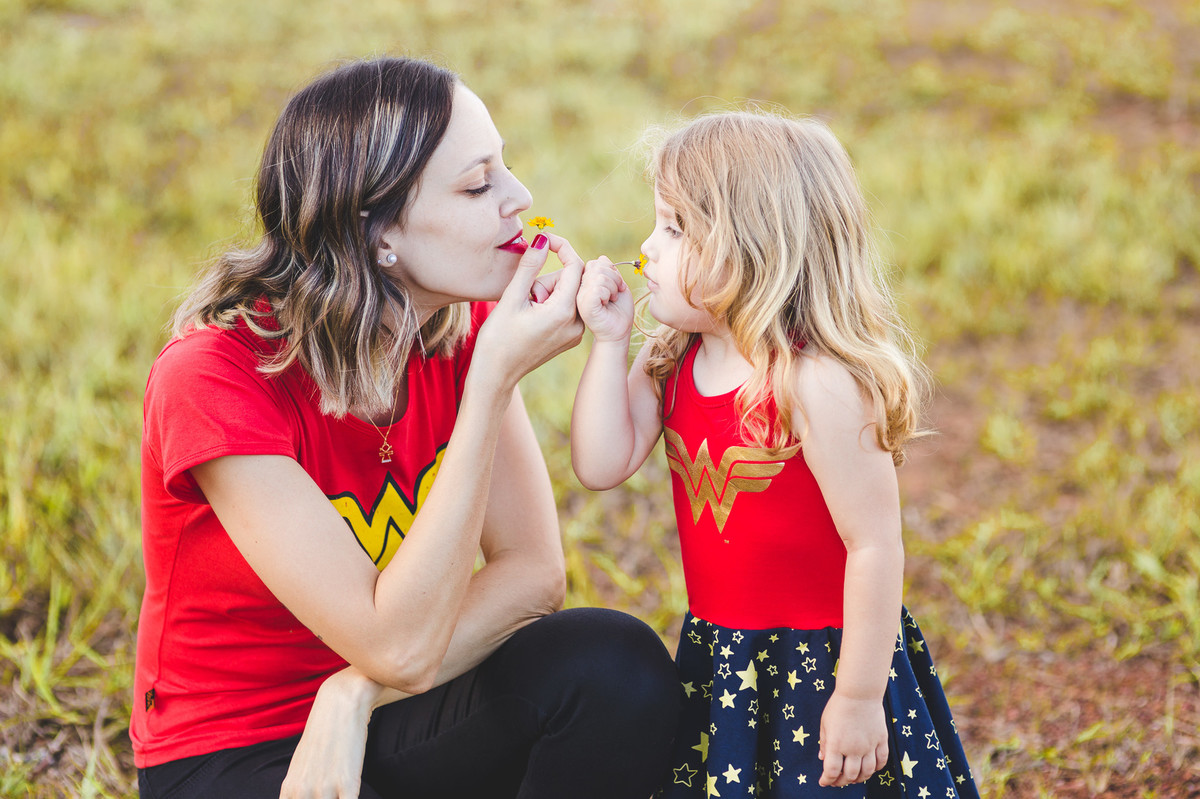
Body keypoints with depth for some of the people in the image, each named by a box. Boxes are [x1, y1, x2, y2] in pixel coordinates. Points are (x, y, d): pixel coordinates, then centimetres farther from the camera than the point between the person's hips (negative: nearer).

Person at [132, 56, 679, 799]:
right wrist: (494, 381, -31)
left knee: (622, 668, -21)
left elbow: (535, 570, -10)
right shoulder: (210, 378, -25)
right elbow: (399, 647, -28)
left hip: (376, 717, 6)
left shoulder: (466, 324, -6)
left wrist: (357, 693, -24)